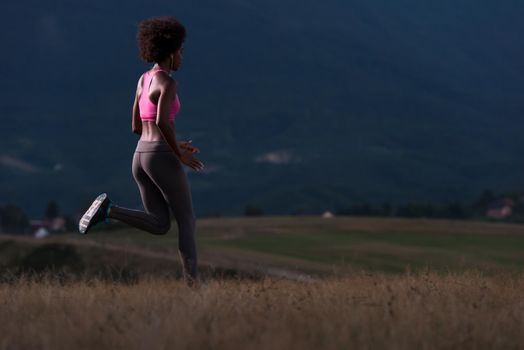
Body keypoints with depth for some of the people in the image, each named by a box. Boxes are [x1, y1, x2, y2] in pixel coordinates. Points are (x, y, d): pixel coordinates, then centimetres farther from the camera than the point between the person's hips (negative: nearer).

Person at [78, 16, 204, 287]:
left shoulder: (143, 80, 17)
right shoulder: (168, 83, -11)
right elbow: (162, 121, -27)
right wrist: (180, 153, -14)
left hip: (141, 158, 8)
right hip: (162, 158, -8)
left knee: (160, 226, 8)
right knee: (187, 221, 6)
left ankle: (108, 210, -13)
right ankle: (193, 284, 0)